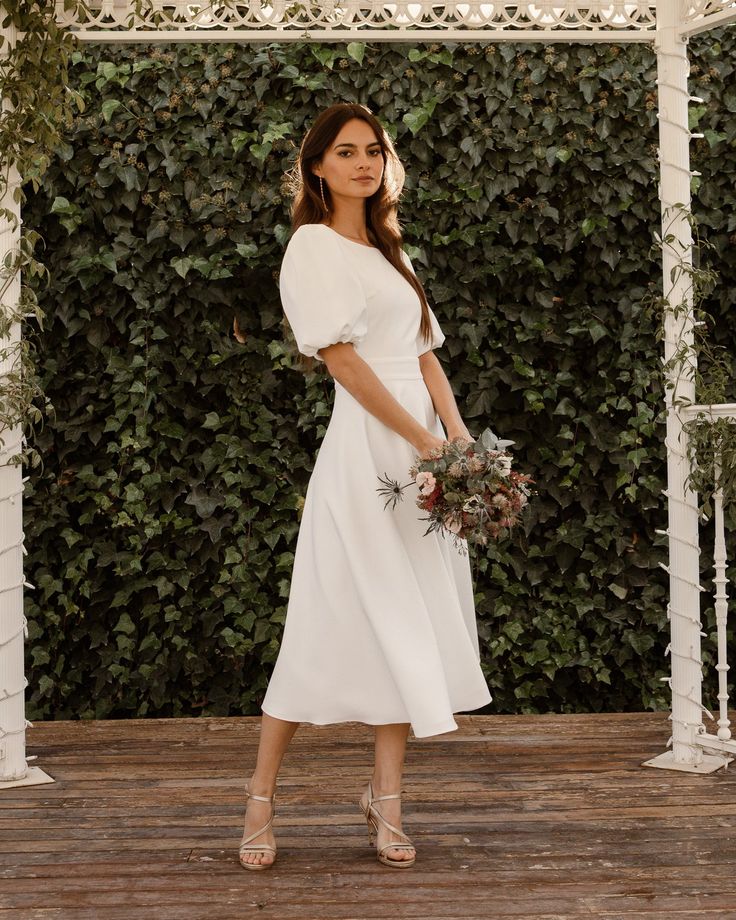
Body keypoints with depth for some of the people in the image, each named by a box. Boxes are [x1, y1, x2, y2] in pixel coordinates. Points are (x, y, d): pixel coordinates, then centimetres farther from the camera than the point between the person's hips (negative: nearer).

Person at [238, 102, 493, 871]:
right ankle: (261, 799, 8)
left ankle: (385, 797, 15)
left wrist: (461, 437, 1)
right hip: (366, 447, -7)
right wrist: (425, 441, -15)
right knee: (333, 626, -5)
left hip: (423, 448, 8)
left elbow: (423, 353, 16)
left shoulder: (387, 251, 21)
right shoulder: (314, 244, -3)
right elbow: (341, 357, -12)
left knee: (412, 625, 6)